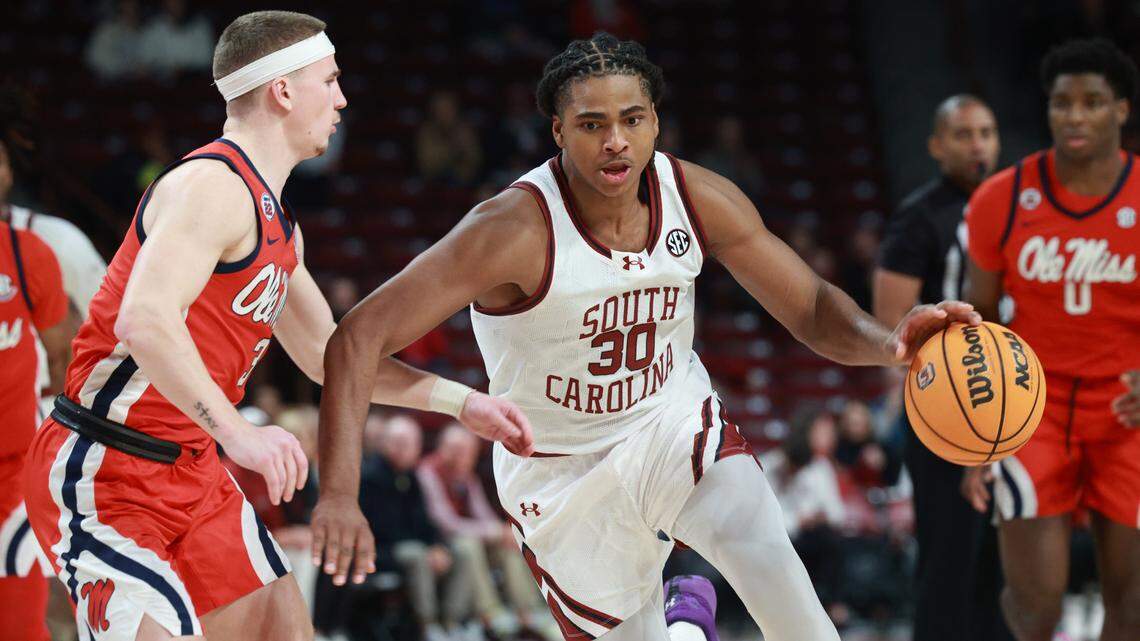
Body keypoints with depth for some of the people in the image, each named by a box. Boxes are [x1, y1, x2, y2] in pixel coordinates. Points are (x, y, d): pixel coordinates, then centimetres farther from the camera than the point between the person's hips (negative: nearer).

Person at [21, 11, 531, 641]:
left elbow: (328, 355, 25)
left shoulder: (276, 225, 15)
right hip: (103, 473, -10)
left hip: (193, 471, 10)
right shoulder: (213, 185, -18)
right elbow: (144, 319, -33)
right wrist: (236, 433, -41)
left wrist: (461, 403, 20)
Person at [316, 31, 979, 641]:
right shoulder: (515, 231, -28)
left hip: (676, 423, 2)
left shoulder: (701, 200, -14)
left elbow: (813, 308, -4)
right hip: (564, 467, -2)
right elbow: (360, 337, -31)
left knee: (764, 551, -27)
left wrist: (888, 343, -28)